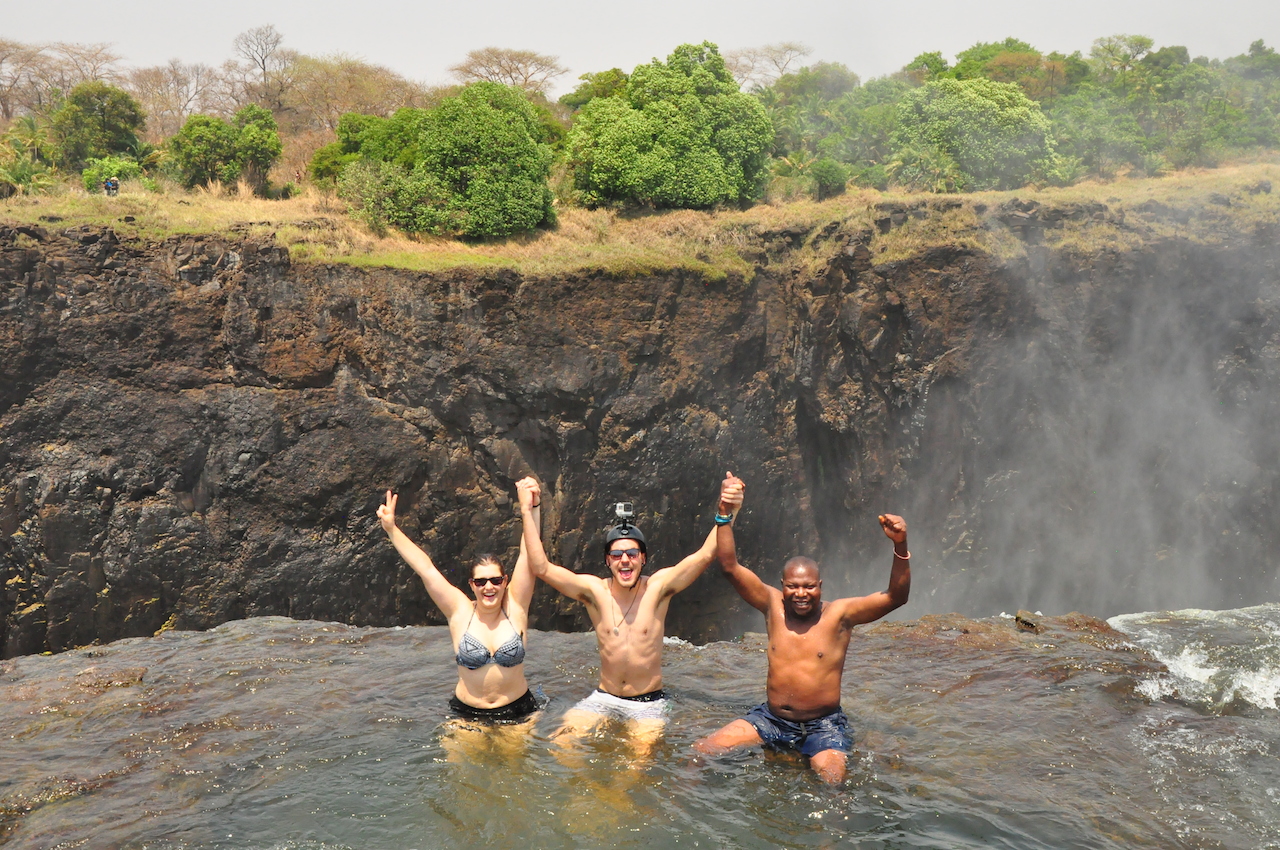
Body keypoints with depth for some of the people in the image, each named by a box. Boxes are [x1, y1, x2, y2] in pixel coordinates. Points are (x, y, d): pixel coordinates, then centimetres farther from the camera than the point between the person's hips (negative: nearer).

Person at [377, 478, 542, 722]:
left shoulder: (515, 608, -1)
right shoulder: (460, 612, -1)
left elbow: (528, 557, -8)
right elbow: (425, 567, -3)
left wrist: (531, 509, -16)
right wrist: (391, 529, -4)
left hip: (518, 712, -1)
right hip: (467, 715, 1)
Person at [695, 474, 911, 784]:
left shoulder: (839, 613, -9)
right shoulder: (773, 605, -2)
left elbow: (896, 597, -18)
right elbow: (730, 566, -9)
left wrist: (900, 546, -34)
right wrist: (725, 514, -22)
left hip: (823, 726, -3)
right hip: (771, 719, 3)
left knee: (831, 777, -29)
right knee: (703, 751, -8)